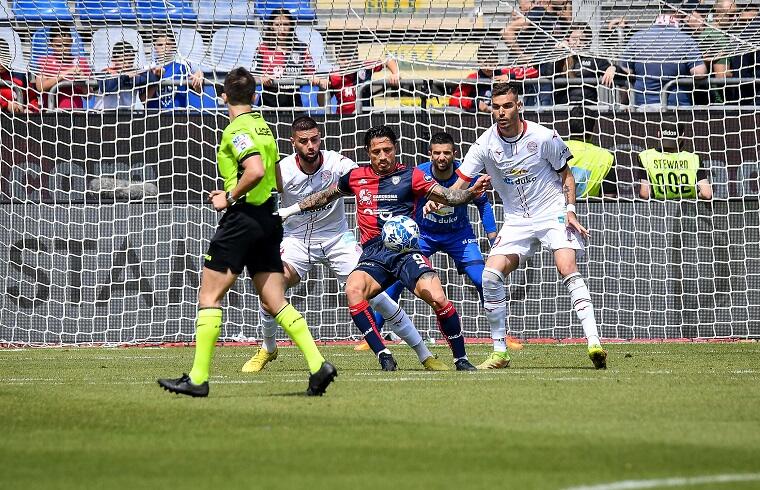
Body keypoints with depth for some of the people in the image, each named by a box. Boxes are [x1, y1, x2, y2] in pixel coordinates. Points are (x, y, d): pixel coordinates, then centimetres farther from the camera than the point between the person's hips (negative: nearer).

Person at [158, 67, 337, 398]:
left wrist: (229, 198, -14)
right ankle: (318, 365, -6)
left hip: (243, 219, -8)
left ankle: (198, 378, -2)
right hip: (268, 219, 8)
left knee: (209, 297, -1)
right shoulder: (262, 126, 16)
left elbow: (256, 171, -27)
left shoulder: (237, 129, -12)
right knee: (274, 303, 6)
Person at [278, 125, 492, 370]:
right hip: (373, 255, 2)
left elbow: (448, 196, -3)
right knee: (353, 289, -30)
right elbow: (326, 196, 32)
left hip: (405, 249, -2)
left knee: (438, 299, -23)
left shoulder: (410, 176, 5)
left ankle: (461, 359, -2)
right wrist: (291, 209, 33)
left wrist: (471, 192, -22)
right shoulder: (356, 177, 14)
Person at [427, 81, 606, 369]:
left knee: (567, 268, -24)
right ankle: (499, 352, -1)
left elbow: (566, 175, 3)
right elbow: (461, 182, -4)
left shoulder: (543, 137, -11)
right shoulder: (486, 143, -7)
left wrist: (570, 210, -10)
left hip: (553, 213, -3)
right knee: (490, 275, -12)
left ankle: (594, 342, -27)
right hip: (517, 221, 3)